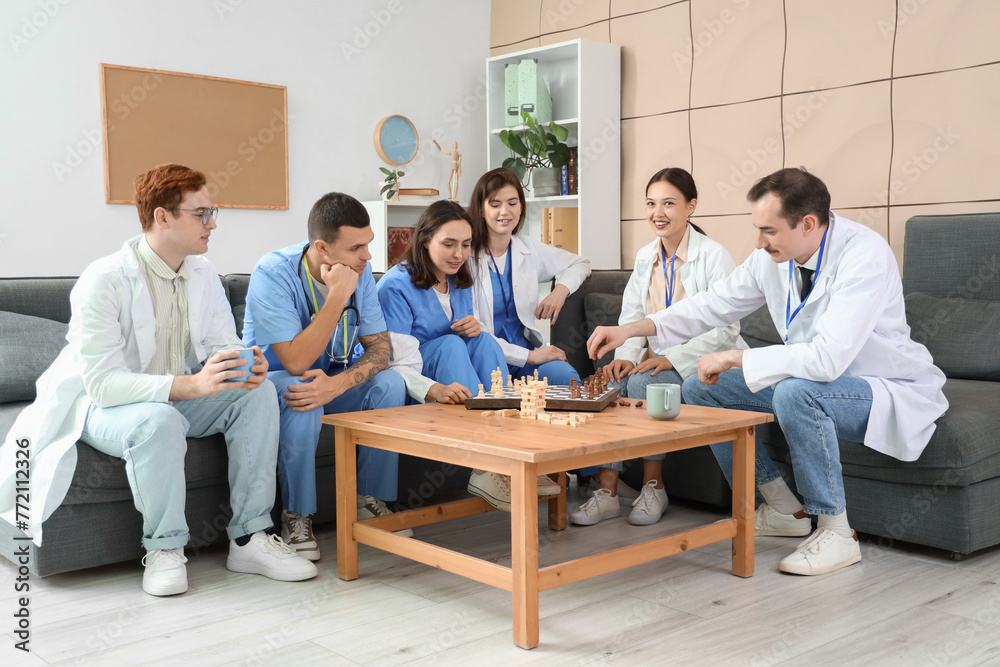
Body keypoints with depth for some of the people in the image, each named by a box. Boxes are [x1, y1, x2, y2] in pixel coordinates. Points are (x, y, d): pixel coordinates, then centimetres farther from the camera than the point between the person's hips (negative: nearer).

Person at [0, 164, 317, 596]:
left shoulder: (203, 274, 1)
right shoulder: (103, 281, -22)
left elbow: (222, 344, 1)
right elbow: (103, 382, -28)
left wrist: (245, 366, -26)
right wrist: (192, 385, -42)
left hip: (179, 397, 6)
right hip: (101, 406, -6)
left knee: (258, 392, -18)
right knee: (159, 421, -39)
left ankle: (250, 537, -15)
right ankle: (164, 549, -17)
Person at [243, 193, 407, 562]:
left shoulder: (359, 270, -11)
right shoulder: (273, 273, -27)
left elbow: (380, 347, -14)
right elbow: (296, 362, -34)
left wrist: (338, 383, -34)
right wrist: (338, 296, -36)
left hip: (333, 375, 5)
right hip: (273, 377, -5)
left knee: (389, 384, -22)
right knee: (301, 399, -37)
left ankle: (371, 501, -8)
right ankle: (297, 517, -19)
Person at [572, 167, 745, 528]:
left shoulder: (714, 256, -10)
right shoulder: (645, 257, 11)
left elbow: (725, 330, -15)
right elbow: (632, 316, 9)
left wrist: (671, 359, -24)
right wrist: (624, 357, -11)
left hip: (706, 365, -6)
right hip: (660, 361, 6)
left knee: (643, 383, -30)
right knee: (608, 383, -22)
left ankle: (653, 485, -14)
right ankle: (607, 490, -20)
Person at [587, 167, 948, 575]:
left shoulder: (865, 256, -29)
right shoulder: (772, 256, -6)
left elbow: (828, 358, -38)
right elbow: (714, 304, 5)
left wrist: (734, 357, -29)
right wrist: (632, 329, -6)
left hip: (889, 390, -8)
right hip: (816, 379, 8)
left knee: (795, 392, -38)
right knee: (700, 389, 0)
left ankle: (836, 532, -18)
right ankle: (783, 509, 10)